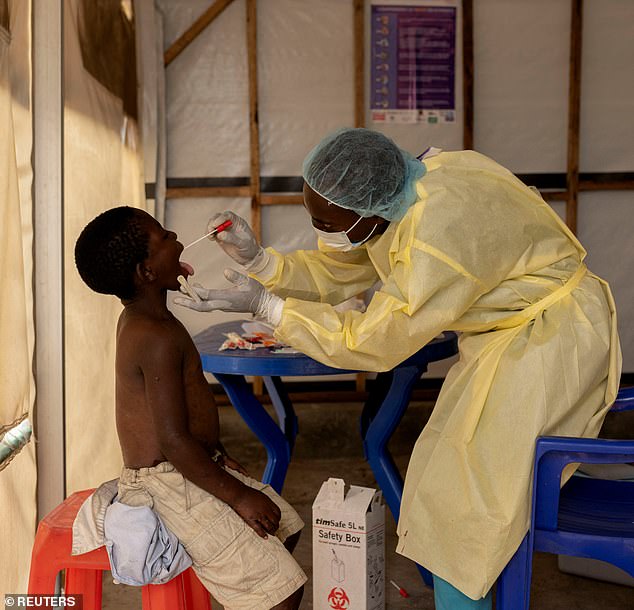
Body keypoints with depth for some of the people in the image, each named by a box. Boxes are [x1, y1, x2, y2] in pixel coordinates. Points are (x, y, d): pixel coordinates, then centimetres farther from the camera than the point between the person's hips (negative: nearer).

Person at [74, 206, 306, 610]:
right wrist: (238, 496, -18)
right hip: (173, 484, -10)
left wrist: (218, 454, 14)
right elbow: (174, 441, -26)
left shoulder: (138, 318, 8)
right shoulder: (158, 336, -24)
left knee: (286, 527, 21)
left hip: (190, 467, 10)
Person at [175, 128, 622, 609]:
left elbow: (371, 342, -28)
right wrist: (257, 259, -13)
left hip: (549, 338, -9)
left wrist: (265, 305, -24)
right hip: (502, 335, 9)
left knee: (464, 497, -6)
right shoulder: (381, 201, -8)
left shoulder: (440, 234, -36)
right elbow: (330, 273, 2)